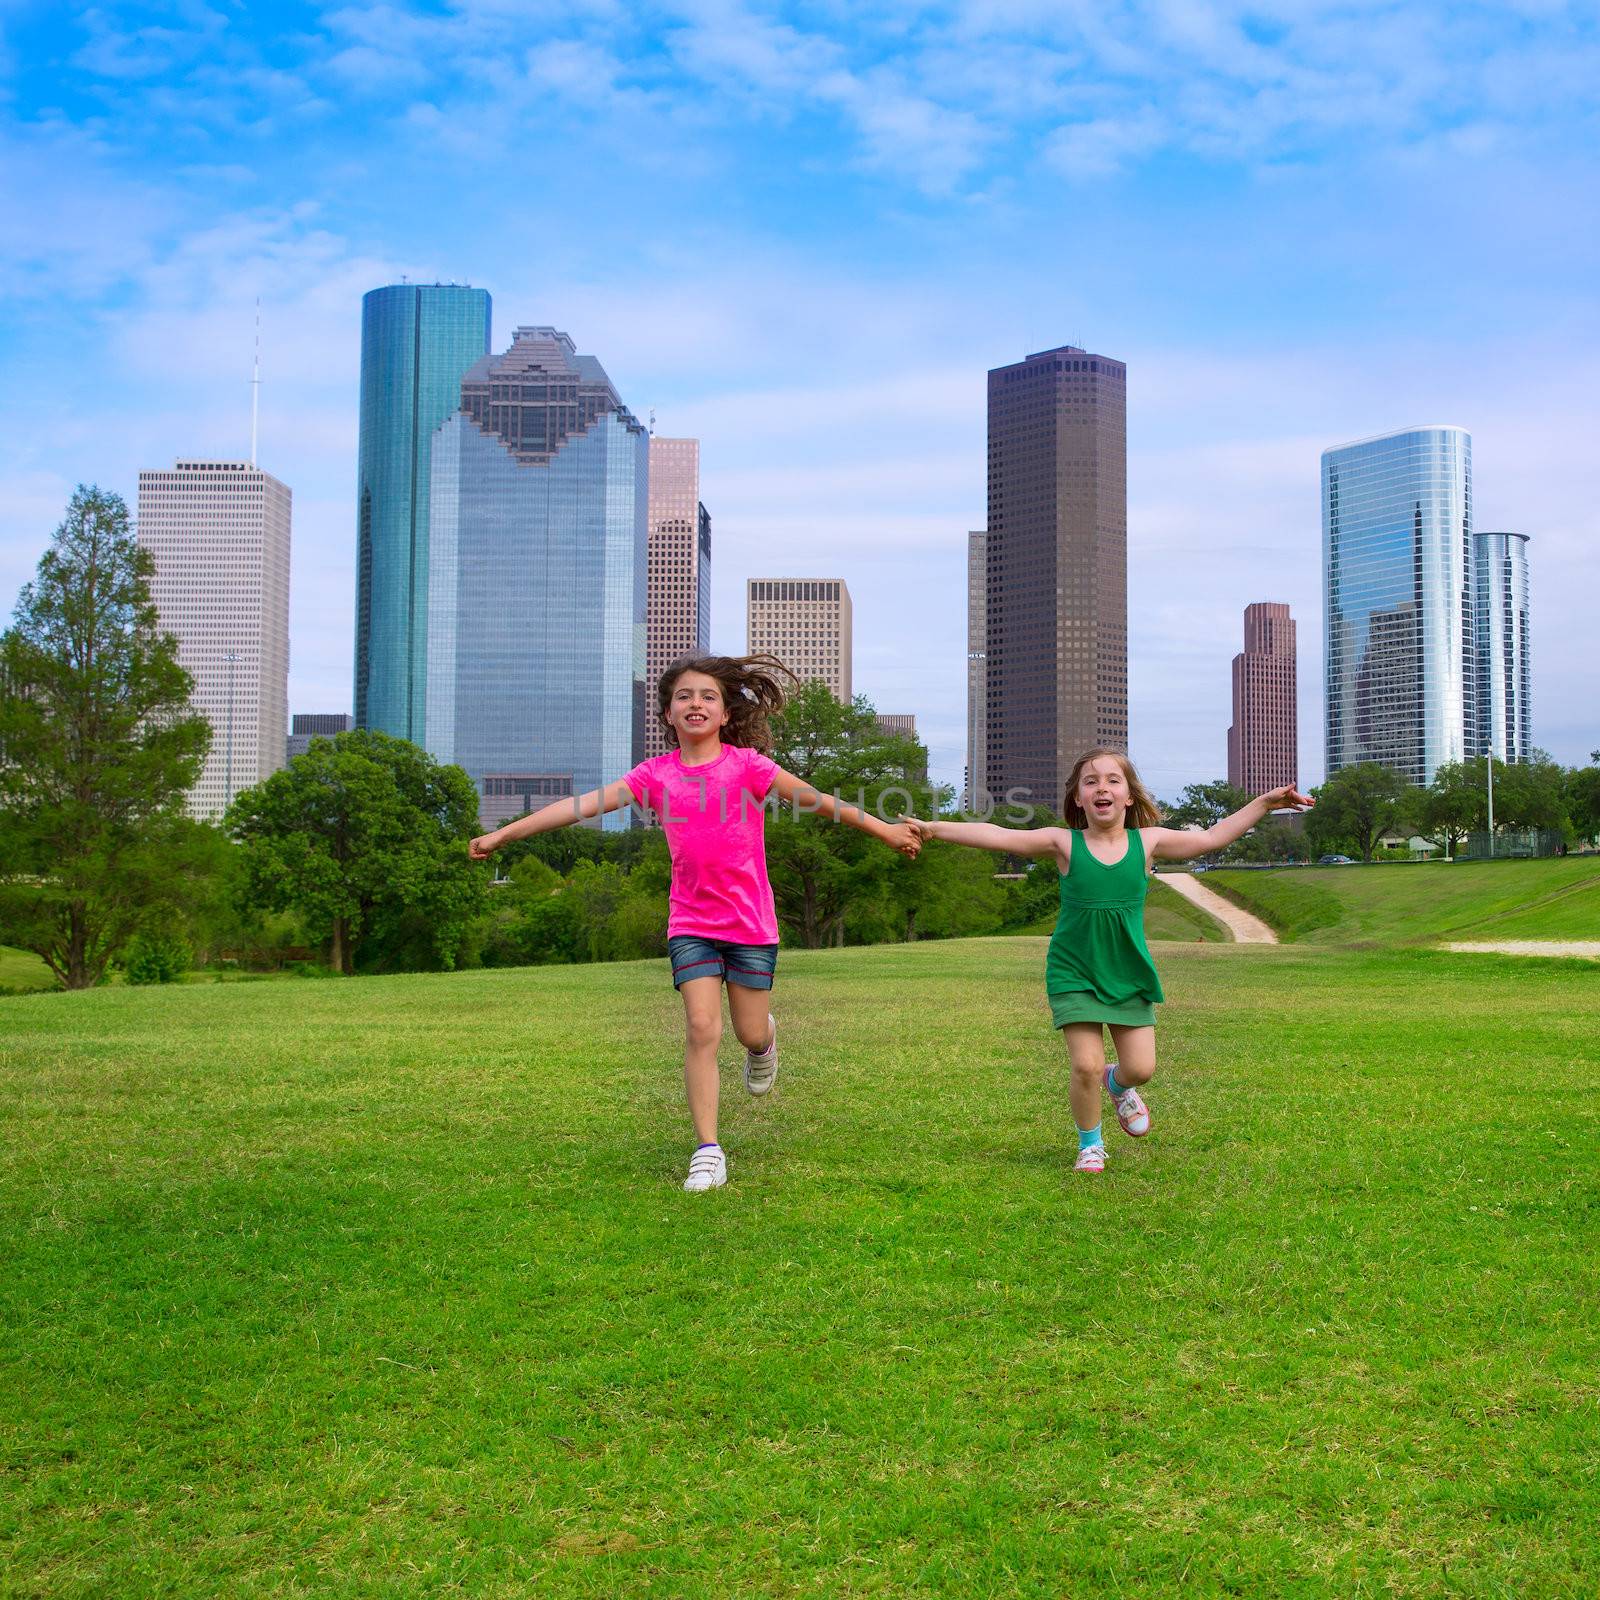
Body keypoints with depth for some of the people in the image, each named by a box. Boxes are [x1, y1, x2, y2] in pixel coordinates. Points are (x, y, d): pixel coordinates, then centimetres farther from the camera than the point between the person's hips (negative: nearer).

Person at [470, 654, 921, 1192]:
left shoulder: (747, 764, -7)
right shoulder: (656, 773, -1)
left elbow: (816, 800, -3)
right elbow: (582, 805, -2)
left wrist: (882, 829, -1)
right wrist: (504, 833, -3)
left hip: (751, 922, -1)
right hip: (691, 922, 1)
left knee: (752, 1034, 6)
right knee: (702, 1030, -9)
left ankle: (764, 1039, 45)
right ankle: (708, 1151, -1)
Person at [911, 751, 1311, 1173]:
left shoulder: (1147, 842, -2)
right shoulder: (1064, 844, -8)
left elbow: (1212, 837, 5)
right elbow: (998, 836, -15)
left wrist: (1265, 802, 5)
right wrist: (933, 828, -23)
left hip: (1128, 975, 2)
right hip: (1074, 975, -2)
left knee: (1141, 1067, 1)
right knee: (1086, 1066, -9)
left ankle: (1118, 1085, 40)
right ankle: (1090, 1143, 19)